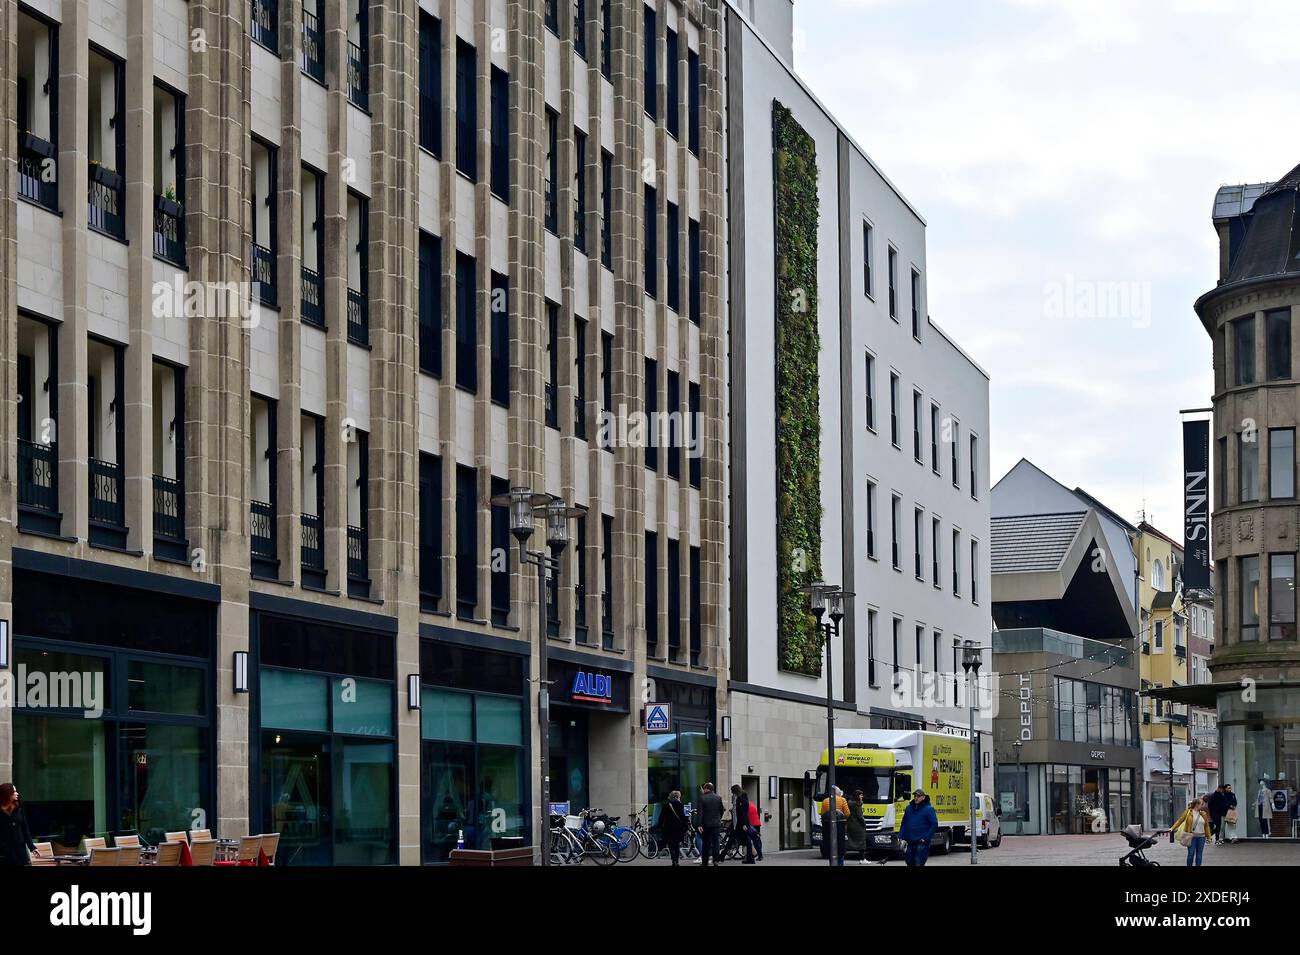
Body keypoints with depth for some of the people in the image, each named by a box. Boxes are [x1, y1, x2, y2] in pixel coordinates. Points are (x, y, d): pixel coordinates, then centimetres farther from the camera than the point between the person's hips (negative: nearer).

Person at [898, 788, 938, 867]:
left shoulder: (929, 809, -5)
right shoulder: (909, 808, 12)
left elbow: (934, 825, -8)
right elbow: (904, 823, 18)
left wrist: (925, 838, -11)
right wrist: (901, 837, 7)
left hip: (921, 842, -6)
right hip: (910, 842, 6)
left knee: (919, 864, -11)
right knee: (910, 863, 13)